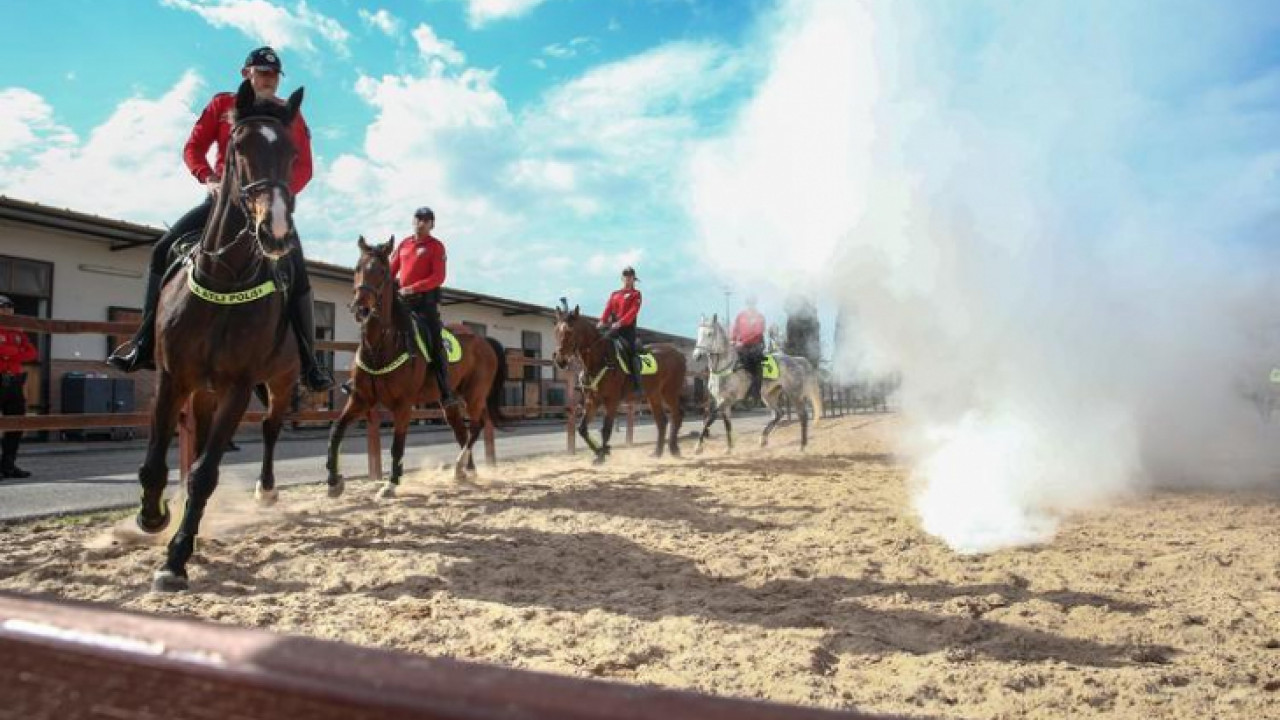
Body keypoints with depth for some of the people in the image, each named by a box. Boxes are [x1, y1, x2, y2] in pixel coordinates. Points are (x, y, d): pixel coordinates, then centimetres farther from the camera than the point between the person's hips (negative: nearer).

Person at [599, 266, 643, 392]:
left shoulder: (636, 294, 4)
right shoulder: (615, 294, 20)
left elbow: (633, 311, -10)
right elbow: (608, 309, 9)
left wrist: (620, 322, -25)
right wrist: (602, 321, -11)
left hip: (627, 329, -5)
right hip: (612, 328, 5)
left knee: (631, 353, -16)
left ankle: (637, 385, -15)